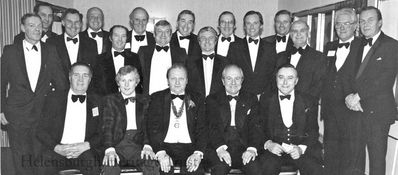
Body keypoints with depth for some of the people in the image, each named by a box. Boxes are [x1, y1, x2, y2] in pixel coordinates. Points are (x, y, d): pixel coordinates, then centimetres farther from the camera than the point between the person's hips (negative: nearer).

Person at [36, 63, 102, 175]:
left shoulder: (97, 102, 12)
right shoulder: (53, 98, 10)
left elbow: (102, 135, 8)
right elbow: (41, 131, 7)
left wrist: (86, 145, -11)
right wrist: (56, 147, -11)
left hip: (85, 152, -1)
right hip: (57, 151, 1)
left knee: (90, 158, -32)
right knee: (46, 159, -29)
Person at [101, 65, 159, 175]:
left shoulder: (145, 101, 18)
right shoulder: (110, 100, 16)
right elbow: (107, 126, 3)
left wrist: (148, 146, -12)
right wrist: (109, 150, -14)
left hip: (138, 145, 1)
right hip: (117, 144, 0)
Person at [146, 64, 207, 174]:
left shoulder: (196, 100, 14)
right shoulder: (157, 98, 11)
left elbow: (202, 129, 6)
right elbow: (152, 128, 2)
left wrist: (198, 153, -12)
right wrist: (160, 153, -15)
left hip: (189, 148, 1)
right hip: (164, 146, 0)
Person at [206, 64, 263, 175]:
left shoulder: (251, 99, 16)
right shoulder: (212, 100, 12)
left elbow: (254, 126, 5)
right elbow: (211, 127, -1)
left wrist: (252, 148, -14)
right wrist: (220, 148, -19)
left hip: (243, 148, 1)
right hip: (219, 148, -1)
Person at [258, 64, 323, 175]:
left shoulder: (309, 102, 11)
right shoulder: (266, 101, 10)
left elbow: (313, 132, 5)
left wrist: (301, 148, -12)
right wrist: (268, 144, -14)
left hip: (302, 148, 1)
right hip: (274, 149, 0)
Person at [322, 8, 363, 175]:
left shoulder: (364, 46, -2)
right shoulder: (329, 47, 14)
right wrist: (322, 100, 6)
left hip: (352, 109, -4)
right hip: (329, 109, 5)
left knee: (350, 155, 4)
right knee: (330, 154, 14)